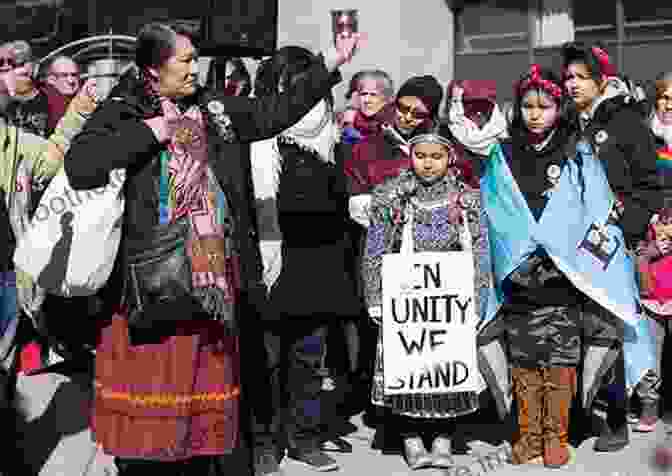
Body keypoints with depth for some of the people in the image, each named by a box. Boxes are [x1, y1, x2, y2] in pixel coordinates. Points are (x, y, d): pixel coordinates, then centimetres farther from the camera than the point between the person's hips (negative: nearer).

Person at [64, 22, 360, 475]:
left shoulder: (214, 108, 12)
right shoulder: (123, 111, -3)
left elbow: (274, 112, 15)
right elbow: (79, 167, -18)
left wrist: (329, 66, 12)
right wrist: (149, 132, -16)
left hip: (214, 267, 5)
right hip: (155, 270, -4)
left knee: (207, 376, 12)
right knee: (148, 374, -1)